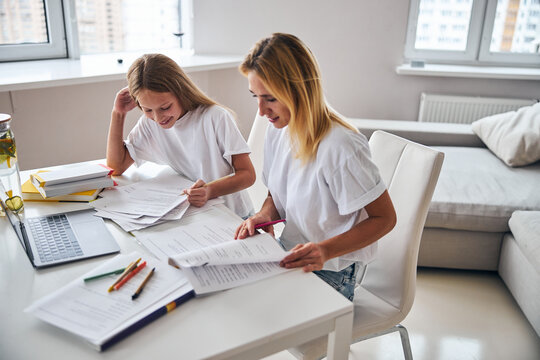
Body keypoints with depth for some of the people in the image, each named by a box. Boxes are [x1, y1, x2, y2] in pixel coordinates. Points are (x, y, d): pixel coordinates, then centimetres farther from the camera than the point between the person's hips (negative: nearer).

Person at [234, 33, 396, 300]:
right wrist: (265, 213, -9)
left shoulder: (341, 148, -26)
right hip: (289, 254, 7)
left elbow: (385, 218, -17)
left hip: (330, 271, -7)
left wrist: (326, 250, -28)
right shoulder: (277, 130, -2)